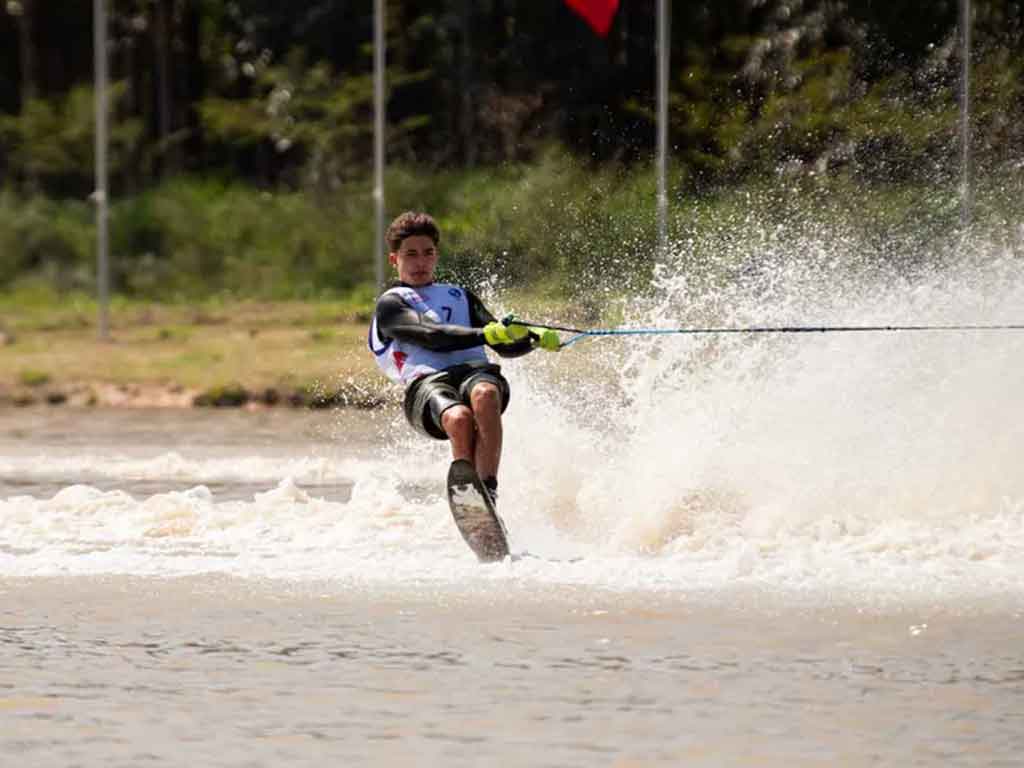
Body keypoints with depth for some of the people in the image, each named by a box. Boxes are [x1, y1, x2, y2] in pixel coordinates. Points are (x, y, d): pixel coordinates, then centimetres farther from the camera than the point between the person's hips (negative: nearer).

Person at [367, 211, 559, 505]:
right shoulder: (391, 304, 18)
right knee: (459, 419, -39)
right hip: (426, 381, -3)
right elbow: (432, 336, -3)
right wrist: (486, 334, -18)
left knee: (484, 395, -37)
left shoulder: (459, 296, 34)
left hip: (475, 370, 3)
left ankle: (488, 492, -45)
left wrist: (535, 338, 1)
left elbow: (507, 346, 24)